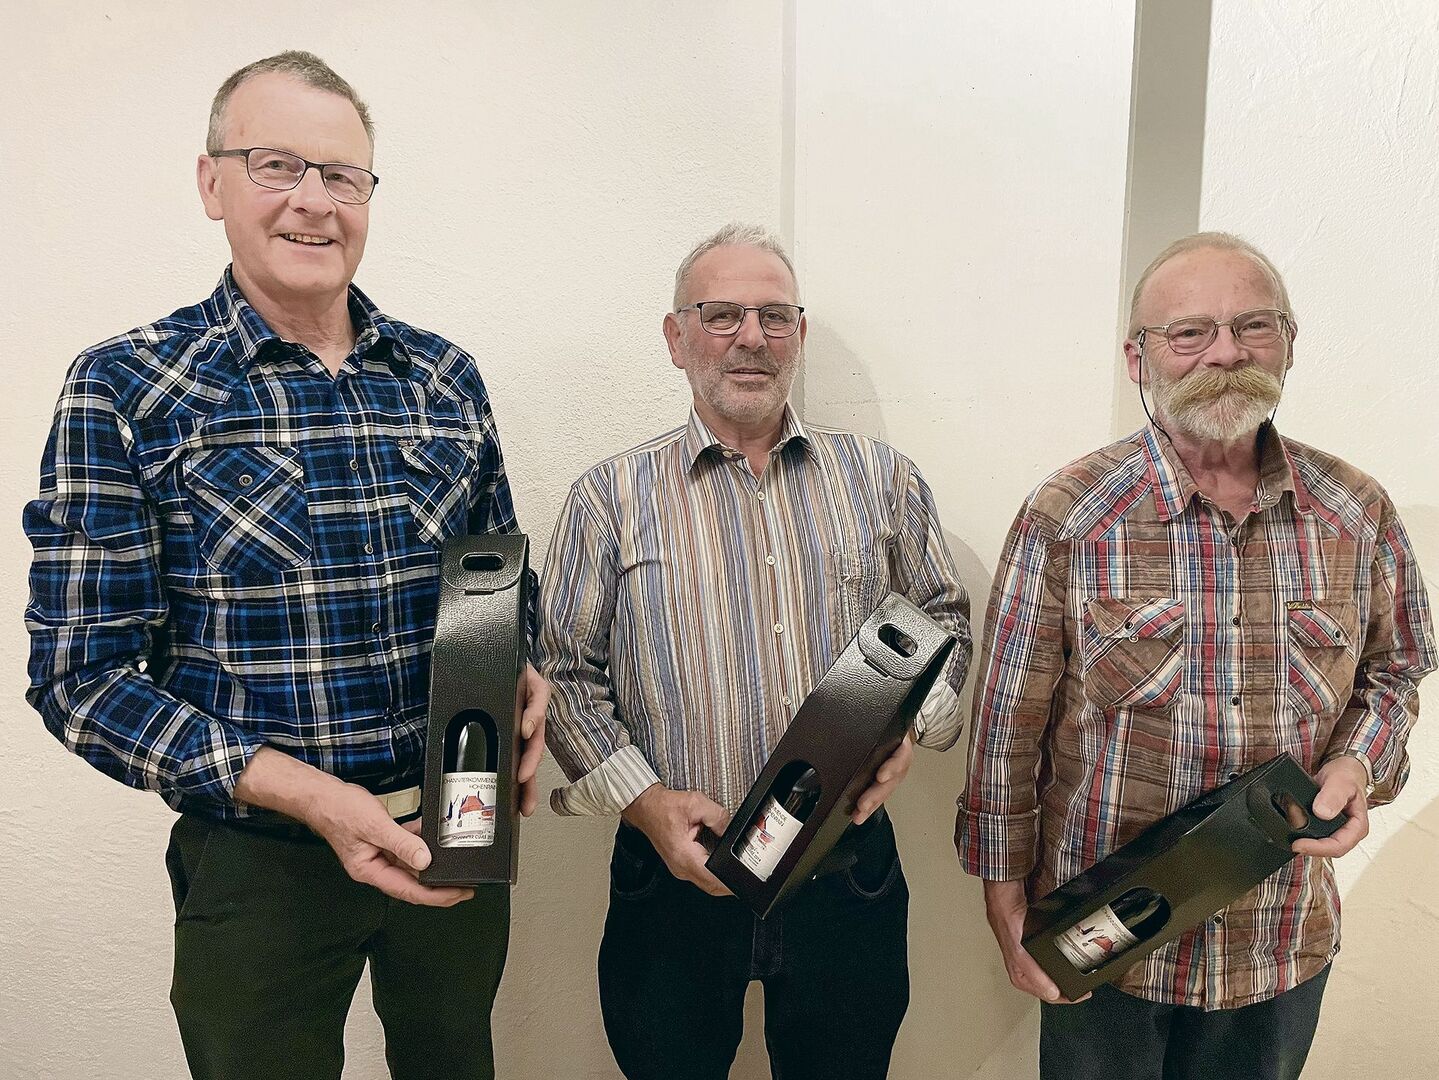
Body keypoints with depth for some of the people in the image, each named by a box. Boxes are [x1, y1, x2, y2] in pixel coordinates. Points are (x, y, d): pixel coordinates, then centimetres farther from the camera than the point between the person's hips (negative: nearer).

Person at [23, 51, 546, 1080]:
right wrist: (306, 792, -21)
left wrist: (522, 688, -11)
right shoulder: (125, 390, -9)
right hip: (260, 862, -3)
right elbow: (83, 675, -11)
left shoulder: (446, 378, 1)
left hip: (463, 835, 4)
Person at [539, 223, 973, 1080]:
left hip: (849, 866, 2)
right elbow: (566, 672, -1)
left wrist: (909, 728, -6)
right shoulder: (613, 498, -1)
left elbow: (944, 618, 11)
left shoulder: (881, 478, 4)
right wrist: (644, 800, -11)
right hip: (679, 873, -1)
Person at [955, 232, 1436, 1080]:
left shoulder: (1359, 514, -4)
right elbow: (1008, 726, -11)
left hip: (1287, 946, 4)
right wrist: (1006, 903, -8)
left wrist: (1360, 765, -10)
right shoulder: (1066, 519, -15)